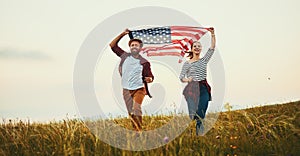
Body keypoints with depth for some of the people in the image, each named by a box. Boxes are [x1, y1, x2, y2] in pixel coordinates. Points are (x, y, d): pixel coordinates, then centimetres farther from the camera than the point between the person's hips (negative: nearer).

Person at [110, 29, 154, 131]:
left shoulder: (144, 63, -2)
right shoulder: (125, 56, 5)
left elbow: (150, 77, 2)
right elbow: (112, 45, 8)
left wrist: (149, 79, -22)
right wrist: (122, 34, 1)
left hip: (139, 89, -4)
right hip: (126, 90, 4)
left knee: (136, 110, -21)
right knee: (130, 113, 6)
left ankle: (139, 130, -17)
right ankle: (135, 130, 15)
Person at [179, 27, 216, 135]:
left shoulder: (204, 60, 11)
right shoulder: (187, 64, 6)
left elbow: (212, 48, 4)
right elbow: (181, 77, 7)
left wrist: (212, 34, -3)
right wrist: (187, 79, -14)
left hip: (203, 89, 2)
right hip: (192, 89, -1)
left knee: (201, 114, -4)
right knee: (193, 114, -6)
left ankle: (200, 134, 5)